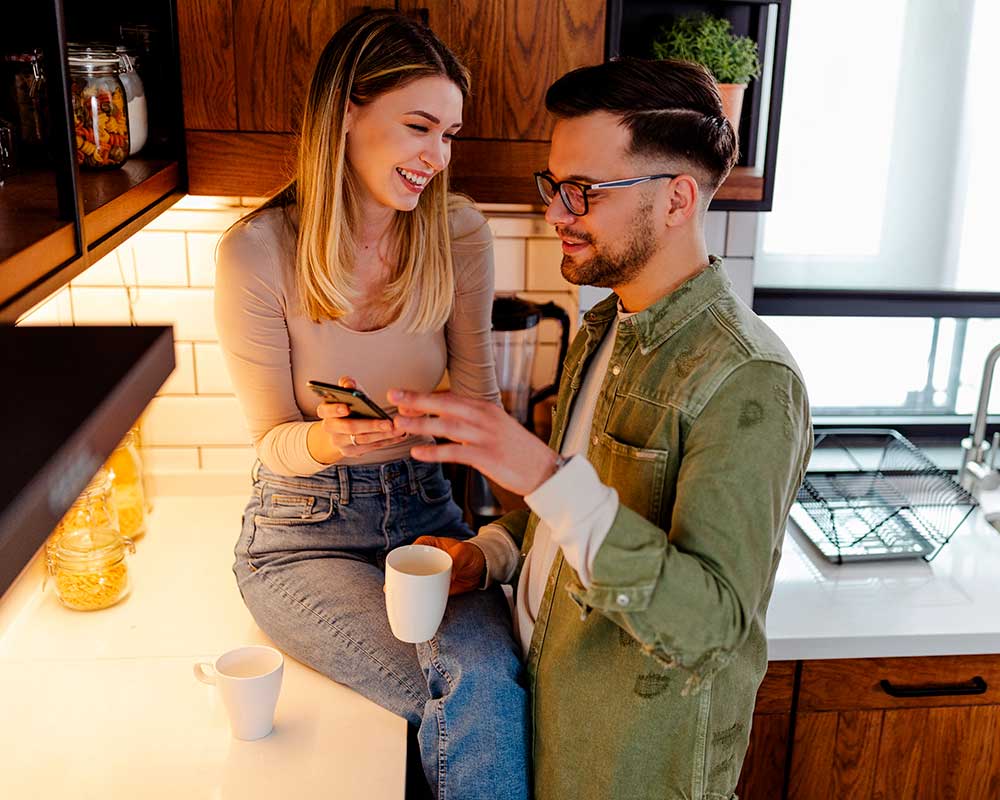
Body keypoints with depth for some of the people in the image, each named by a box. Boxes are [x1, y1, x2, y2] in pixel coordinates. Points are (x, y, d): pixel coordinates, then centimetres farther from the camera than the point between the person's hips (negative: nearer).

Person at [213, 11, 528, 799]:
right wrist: (323, 442, -29)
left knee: (492, 672, -26)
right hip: (305, 529, -2)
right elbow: (273, 439, -5)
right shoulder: (258, 251, -13)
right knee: (475, 689, -23)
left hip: (424, 510, 3)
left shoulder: (458, 233, -4)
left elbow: (475, 393, 5)